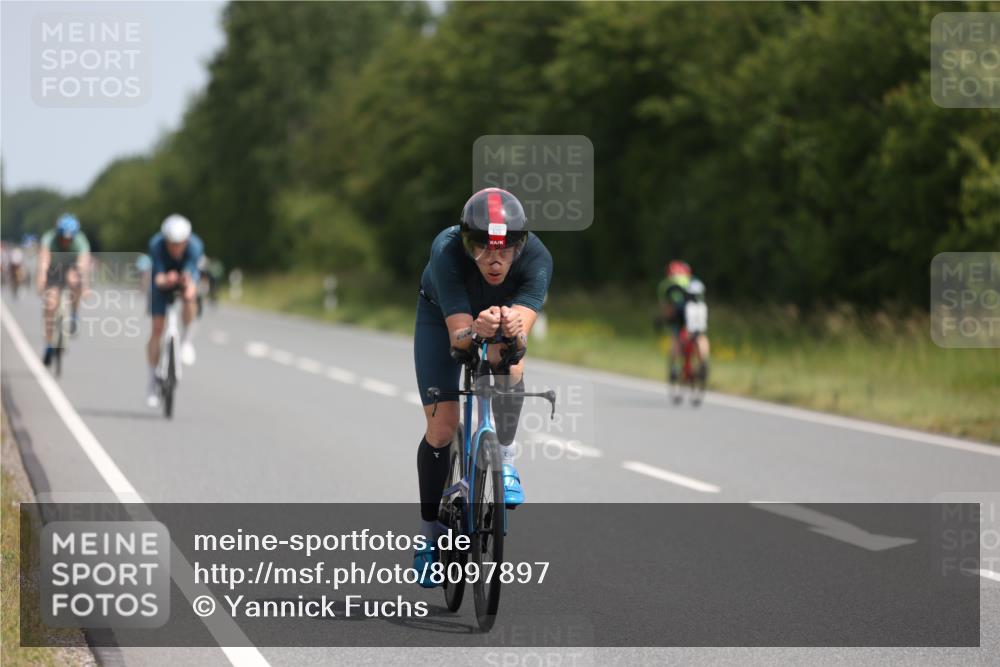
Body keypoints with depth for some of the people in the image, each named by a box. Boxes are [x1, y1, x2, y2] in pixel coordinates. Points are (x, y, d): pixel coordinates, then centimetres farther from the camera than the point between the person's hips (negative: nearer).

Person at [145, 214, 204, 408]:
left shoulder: (195, 246, -34)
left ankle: (188, 339, -11)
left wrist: (190, 286, -67)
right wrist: (164, 280, -66)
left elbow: (191, 274, -45)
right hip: (162, 280, 0)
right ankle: (152, 382, 4)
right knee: (157, 328, -7)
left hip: (185, 276, 0)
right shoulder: (156, 245, -34)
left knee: (189, 297, -36)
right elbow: (157, 276, -42)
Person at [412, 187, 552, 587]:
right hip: (443, 314, -1)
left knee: (507, 360, -35)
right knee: (441, 428, -7)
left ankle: (504, 458, -12)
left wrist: (513, 330, -68)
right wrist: (477, 330, -65)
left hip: (507, 313, 1)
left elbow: (522, 335, -46)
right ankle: (429, 531, 12)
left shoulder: (537, 259, -37)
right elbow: (458, 336, -43)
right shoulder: (446, 252, -40)